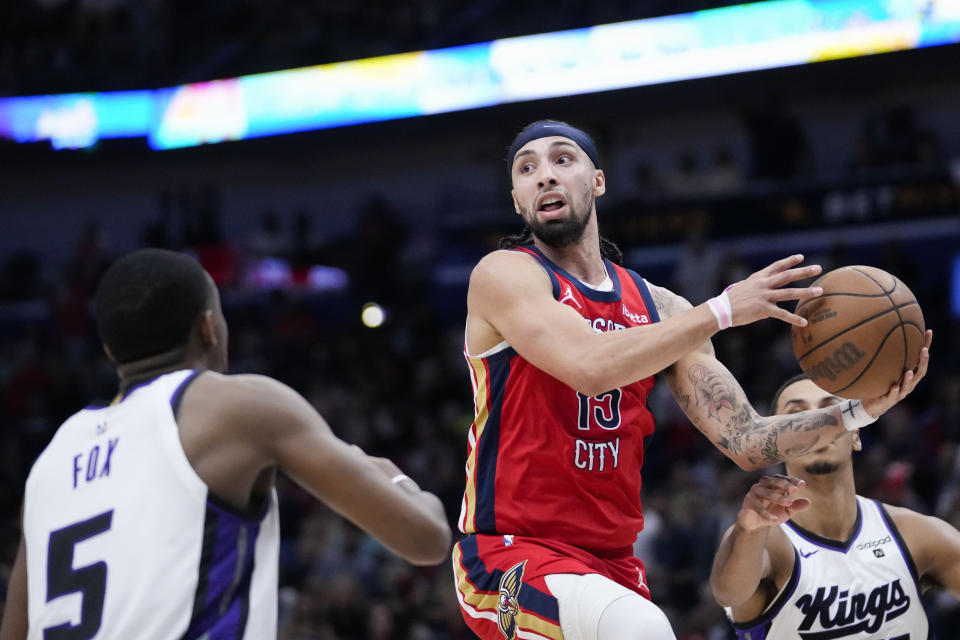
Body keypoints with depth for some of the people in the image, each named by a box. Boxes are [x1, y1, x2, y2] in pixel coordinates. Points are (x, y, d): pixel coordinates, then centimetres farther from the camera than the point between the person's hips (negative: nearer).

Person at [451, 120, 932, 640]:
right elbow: (589, 366, -24)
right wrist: (722, 310, -19)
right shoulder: (503, 275, -5)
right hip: (508, 557, -7)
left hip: (612, 563, 7)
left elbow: (747, 442, 7)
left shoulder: (659, 308, 11)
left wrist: (859, 411, -7)